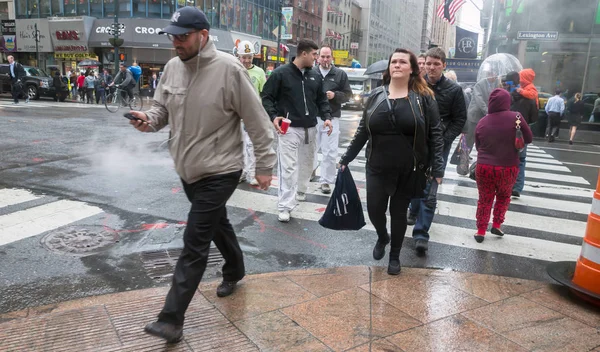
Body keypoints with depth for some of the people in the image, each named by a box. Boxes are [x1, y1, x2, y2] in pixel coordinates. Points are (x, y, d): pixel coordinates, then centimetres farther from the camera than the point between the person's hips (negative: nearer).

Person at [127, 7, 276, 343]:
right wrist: (149, 119, -13)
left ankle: (172, 319, 4)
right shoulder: (172, 67, 1)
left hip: (220, 172, -7)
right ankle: (235, 271, 49)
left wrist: (265, 165, -10)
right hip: (188, 169, 7)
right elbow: (163, 109, 11)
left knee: (194, 244, -5)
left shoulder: (229, 68, -19)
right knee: (218, 224, 24)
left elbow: (257, 120, -14)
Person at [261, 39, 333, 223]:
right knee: (288, 167, -9)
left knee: (307, 164, 18)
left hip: (310, 128, 6)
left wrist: (326, 116, -2)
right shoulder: (281, 73, -7)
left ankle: (300, 192, 40)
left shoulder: (315, 76, 11)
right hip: (289, 128, -6)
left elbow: (321, 100, 16)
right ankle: (285, 206, -5)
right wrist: (273, 116, -21)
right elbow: (267, 97, -5)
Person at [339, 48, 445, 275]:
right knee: (374, 209, 2)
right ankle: (382, 238, 38)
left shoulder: (423, 97, -3)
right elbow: (362, 131, 9)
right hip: (377, 168, 2)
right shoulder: (376, 96, 4)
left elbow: (435, 134, -3)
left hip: (409, 170, -2)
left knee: (398, 212, 9)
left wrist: (437, 169, -9)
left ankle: (395, 256, 31)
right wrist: (346, 159, 9)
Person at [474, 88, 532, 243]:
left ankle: (481, 231, 15)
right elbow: (529, 139, 1)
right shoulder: (516, 117, -8)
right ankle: (496, 225, 21)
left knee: (484, 199, 14)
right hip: (508, 168, -1)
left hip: (484, 167, 1)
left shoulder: (482, 122, -1)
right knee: (503, 196, 24)